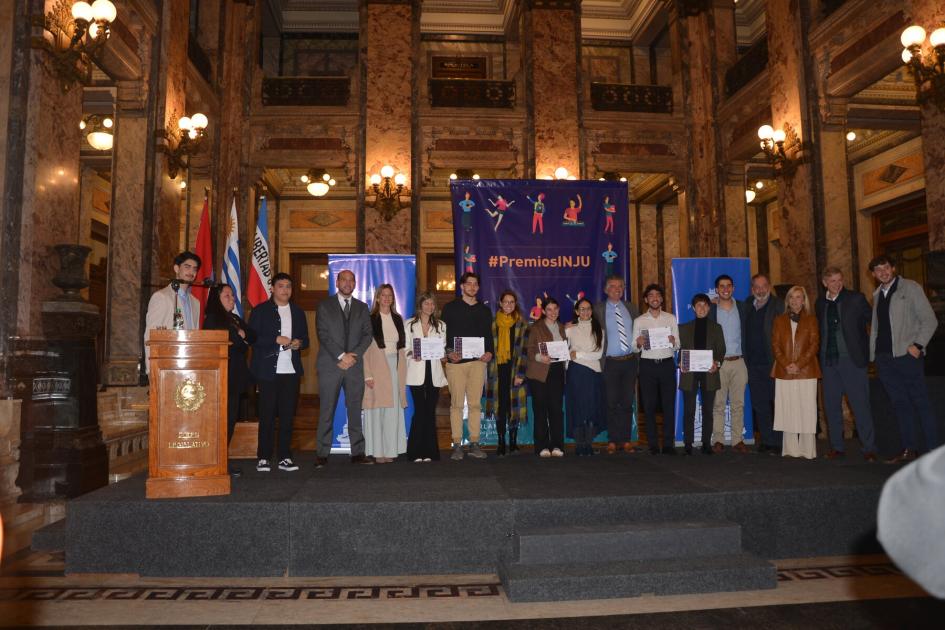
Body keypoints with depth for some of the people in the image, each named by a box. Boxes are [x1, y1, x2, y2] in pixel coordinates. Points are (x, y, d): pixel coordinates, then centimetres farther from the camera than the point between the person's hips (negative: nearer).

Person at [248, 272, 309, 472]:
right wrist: (276, 340, -15)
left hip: (291, 370, 4)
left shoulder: (298, 312, 16)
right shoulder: (260, 310, 3)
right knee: (267, 414, 0)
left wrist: (299, 343, -5)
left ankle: (285, 457, 10)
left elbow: (305, 339, 18)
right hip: (268, 370, -3)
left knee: (288, 415, 4)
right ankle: (263, 458, 8)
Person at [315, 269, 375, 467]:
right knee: (327, 411, -1)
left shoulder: (362, 308, 15)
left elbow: (368, 334, 7)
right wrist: (341, 356, -12)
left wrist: (354, 354, -9)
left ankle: (358, 453, 7)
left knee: (355, 410, 3)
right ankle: (322, 454, 5)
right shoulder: (324, 306, 6)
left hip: (354, 364, 3)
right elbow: (323, 334, -4)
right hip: (330, 365, -2)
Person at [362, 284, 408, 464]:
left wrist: (403, 372, 8)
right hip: (377, 369, -4)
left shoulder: (398, 319, 13)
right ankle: (377, 451, 3)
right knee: (377, 410, -3)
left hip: (395, 369, 5)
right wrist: (368, 375, -14)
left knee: (394, 410, 4)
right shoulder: (370, 320, -3)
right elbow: (365, 349, -7)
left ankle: (391, 449, 10)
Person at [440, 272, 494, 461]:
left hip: (478, 361, 3)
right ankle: (457, 445, 2)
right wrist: (448, 353, -11)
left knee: (475, 403, 2)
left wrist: (489, 352, -3)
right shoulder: (450, 308, 7)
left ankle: (474, 443, 8)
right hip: (456, 361, -2)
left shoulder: (484, 310, 16)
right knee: (456, 403, -2)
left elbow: (489, 335, 15)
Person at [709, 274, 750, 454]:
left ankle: (738, 440, 8)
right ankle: (718, 440, 4)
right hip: (718, 363, -1)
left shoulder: (743, 308, 8)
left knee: (738, 404, 3)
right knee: (718, 404, -1)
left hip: (738, 362, 1)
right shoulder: (710, 310, 3)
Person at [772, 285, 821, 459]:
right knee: (787, 411, 0)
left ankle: (808, 450, 4)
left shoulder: (811, 320, 9)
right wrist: (786, 364, -8)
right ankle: (791, 450, 4)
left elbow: (814, 344, 1)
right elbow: (775, 345, 6)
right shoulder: (779, 320, 13)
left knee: (807, 411, -2)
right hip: (784, 372, 1)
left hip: (806, 371, -1)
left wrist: (799, 364, -11)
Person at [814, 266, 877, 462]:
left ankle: (869, 448, 6)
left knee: (860, 405, -2)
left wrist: (868, 350, -3)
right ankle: (837, 446, 17)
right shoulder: (820, 303, 11)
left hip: (852, 358, -4)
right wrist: (822, 354, 8)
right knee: (831, 405, 7)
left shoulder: (856, 299, -1)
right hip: (829, 360, 4)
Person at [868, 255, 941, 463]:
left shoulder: (910, 287, 0)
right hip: (884, 358, 5)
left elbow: (930, 320, -4)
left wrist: (917, 345, -13)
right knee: (900, 405, 9)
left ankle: (934, 450, 1)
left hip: (907, 355, -5)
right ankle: (909, 449, 15)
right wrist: (873, 354, 9)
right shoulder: (877, 295, 16)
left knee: (920, 403, -3)